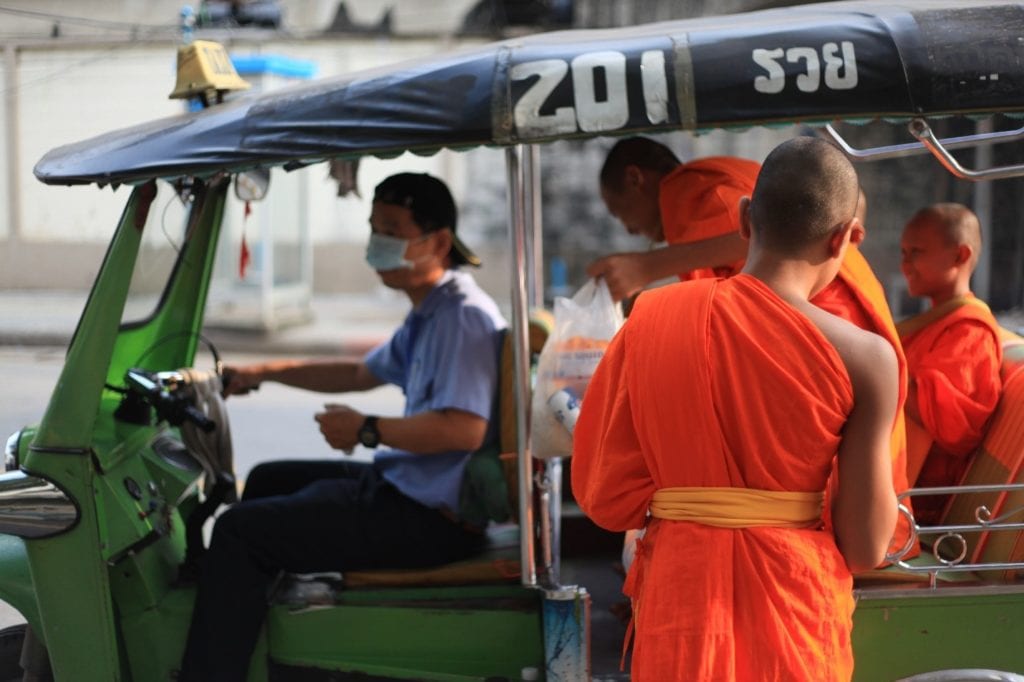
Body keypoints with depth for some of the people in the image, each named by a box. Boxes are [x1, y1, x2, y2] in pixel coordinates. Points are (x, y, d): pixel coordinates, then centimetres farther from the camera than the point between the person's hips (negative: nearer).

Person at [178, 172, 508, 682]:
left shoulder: (462, 316, -19)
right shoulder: (430, 314, 14)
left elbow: (464, 428, -32)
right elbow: (361, 374, 30)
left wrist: (367, 431, -22)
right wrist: (266, 372, 27)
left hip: (430, 517, -11)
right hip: (403, 485, 11)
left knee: (240, 531, -12)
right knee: (267, 481, 26)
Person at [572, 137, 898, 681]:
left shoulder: (651, 317, -4)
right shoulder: (864, 357, -11)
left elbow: (606, 496, -1)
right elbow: (865, 548, -8)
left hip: (679, 590, 2)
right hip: (794, 599, -2)